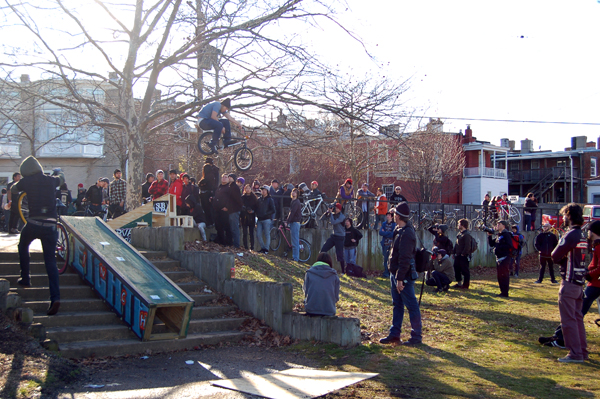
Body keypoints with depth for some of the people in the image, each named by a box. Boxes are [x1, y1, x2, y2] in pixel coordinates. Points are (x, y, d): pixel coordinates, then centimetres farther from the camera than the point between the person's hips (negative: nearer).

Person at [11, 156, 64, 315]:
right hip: (50, 226, 2)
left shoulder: (26, 181, 1)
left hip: (33, 224, -2)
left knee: (23, 246, 31)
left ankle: (25, 278, 31)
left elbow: (13, 190, 21)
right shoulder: (51, 180, 8)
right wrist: (58, 172, 55)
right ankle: (55, 297, -11)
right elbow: (61, 178, 32)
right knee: (51, 262, 2)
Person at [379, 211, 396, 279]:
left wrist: (385, 233, -5)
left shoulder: (394, 224, 0)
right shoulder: (384, 224, 13)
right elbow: (380, 232, 1)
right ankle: (386, 273, 11)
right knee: (385, 259, 5)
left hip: (392, 244, -4)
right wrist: (388, 233, -11)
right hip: (385, 244, 4)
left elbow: (393, 234, -10)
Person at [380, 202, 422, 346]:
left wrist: (400, 278, -24)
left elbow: (405, 259, -24)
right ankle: (394, 334, 24)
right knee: (397, 305, 15)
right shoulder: (400, 230, 11)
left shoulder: (407, 234, -21)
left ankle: (416, 336, 6)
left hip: (404, 275, -10)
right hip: (395, 273, 10)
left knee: (411, 305, -1)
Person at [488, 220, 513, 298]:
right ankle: (502, 291, 19)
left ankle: (505, 293, -4)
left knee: (504, 275, -7)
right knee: (500, 276, 12)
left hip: (504, 258, -9)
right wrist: (489, 236, 8)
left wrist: (499, 247, -18)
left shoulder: (506, 234, -10)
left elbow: (509, 245, -20)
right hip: (499, 258, 9)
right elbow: (491, 244, 21)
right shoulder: (499, 235, 17)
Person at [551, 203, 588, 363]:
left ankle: (575, 354, -3)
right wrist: (564, 257, 2)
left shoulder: (571, 235, -17)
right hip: (579, 282, 9)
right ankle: (582, 351, 22)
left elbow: (555, 256, -14)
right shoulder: (581, 235, 12)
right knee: (577, 317, 16)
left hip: (569, 282, -9)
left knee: (568, 319, -4)